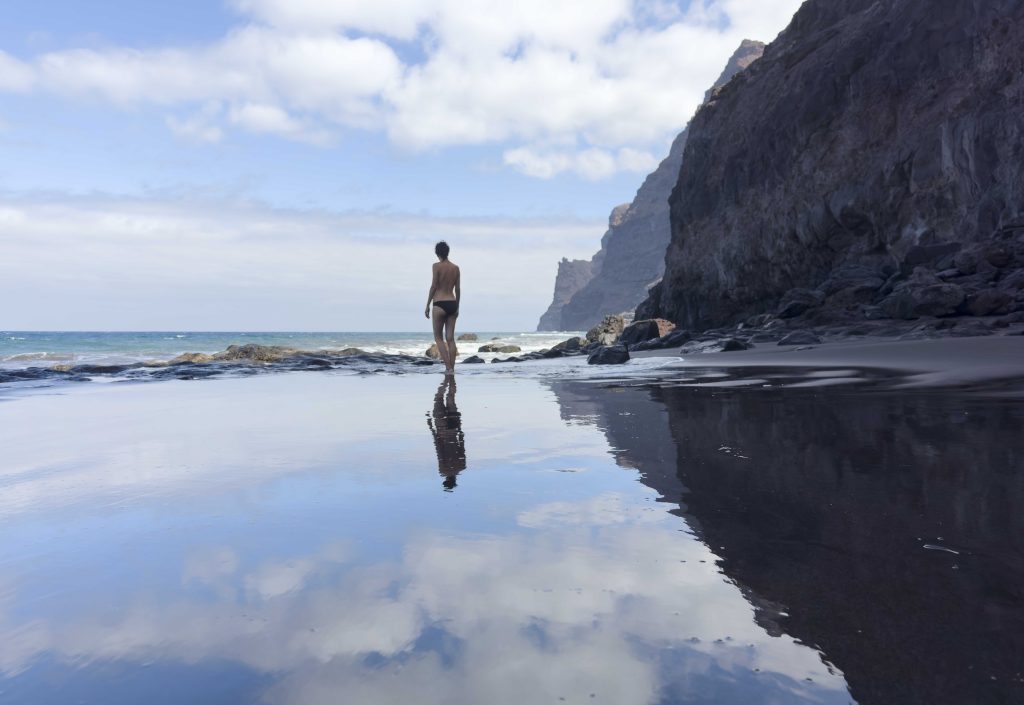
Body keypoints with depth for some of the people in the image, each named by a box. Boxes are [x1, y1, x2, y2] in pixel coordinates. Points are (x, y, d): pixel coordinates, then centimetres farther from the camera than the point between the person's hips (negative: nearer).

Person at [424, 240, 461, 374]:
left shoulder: (437, 266, -5)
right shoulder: (456, 268, 9)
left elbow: (434, 286, -9)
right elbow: (458, 289, 11)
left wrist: (427, 305, -3)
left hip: (440, 304, -5)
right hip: (452, 304, 5)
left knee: (438, 337, 5)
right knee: (450, 338, 8)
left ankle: (448, 367, -5)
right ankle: (451, 368, 7)